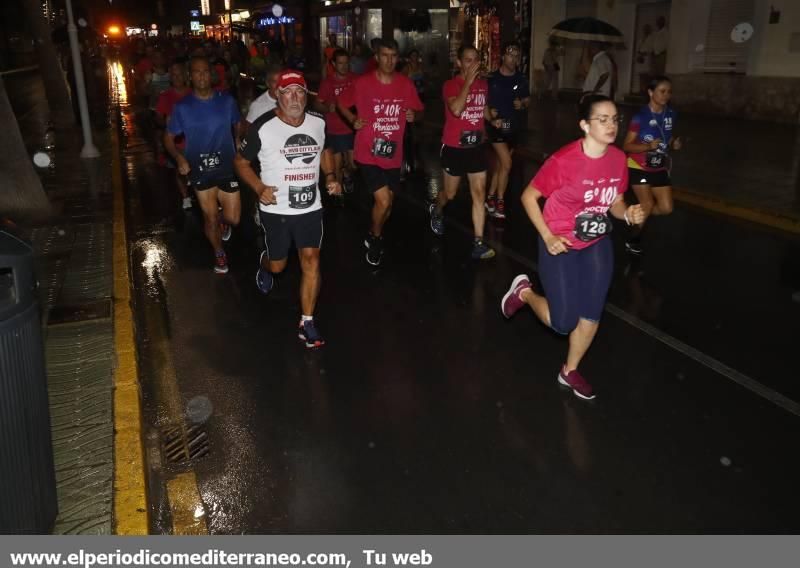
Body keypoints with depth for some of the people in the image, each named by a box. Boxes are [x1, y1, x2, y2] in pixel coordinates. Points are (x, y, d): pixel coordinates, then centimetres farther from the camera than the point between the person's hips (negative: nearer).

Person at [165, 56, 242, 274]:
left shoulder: (226, 100, -4)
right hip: (200, 170, 0)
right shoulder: (182, 107, -6)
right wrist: (179, 158, -17)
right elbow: (168, 137, 1)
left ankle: (223, 221, 41)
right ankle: (219, 253, 36)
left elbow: (238, 127, 9)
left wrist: (241, 150, -6)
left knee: (233, 218, 2)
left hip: (228, 167, 0)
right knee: (210, 218, 10)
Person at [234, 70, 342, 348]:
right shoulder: (263, 127, -13)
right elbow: (241, 161, -2)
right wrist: (259, 188, -18)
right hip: (276, 209, -2)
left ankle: (307, 323, 4)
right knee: (278, 265, 12)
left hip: (310, 207, 2)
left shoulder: (318, 122, -1)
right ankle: (264, 265, 52)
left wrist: (330, 176, 1)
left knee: (311, 259, -6)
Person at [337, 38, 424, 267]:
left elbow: (416, 109, 13)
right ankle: (374, 238, 14)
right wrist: (353, 121, -9)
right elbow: (342, 103, 6)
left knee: (388, 201, 16)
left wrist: (413, 115, -10)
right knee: (383, 200, -15)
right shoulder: (362, 82, -10)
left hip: (393, 154, 4)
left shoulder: (406, 84, -1)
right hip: (368, 154, -4)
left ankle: (376, 236, 44)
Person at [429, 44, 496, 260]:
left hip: (476, 146, 4)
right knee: (450, 193, 11)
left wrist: (492, 119, 8)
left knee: (479, 193, -3)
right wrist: (468, 81, -28)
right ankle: (436, 210, 48)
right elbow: (456, 109, -33)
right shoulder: (451, 85, -13)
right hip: (454, 148, -4)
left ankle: (478, 243, -2)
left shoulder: (483, 84, 5)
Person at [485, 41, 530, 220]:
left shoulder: (521, 79, 3)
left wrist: (522, 104, -8)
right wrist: (488, 111, -19)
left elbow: (527, 100, 14)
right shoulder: (492, 78, -8)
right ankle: (500, 202, 0)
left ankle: (490, 198, 26)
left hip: (513, 127, 5)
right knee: (507, 164, -15)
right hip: (496, 126, -5)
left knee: (500, 165, 12)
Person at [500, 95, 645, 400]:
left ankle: (570, 371, 31)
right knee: (563, 322, -2)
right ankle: (524, 292, 28)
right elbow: (528, 196, -15)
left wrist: (629, 214, -16)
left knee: (592, 315, 7)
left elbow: (615, 202, 6)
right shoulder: (563, 160, -25)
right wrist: (548, 238, -19)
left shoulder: (618, 159, -8)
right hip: (561, 246, -5)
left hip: (597, 245, 5)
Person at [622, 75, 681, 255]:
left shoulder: (670, 114, -1)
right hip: (639, 167, -6)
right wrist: (648, 146, -32)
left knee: (666, 208, -1)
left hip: (659, 169, 6)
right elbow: (627, 146, -17)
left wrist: (673, 144, -7)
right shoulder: (641, 116, -19)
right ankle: (634, 239, 15)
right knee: (647, 205, -9)